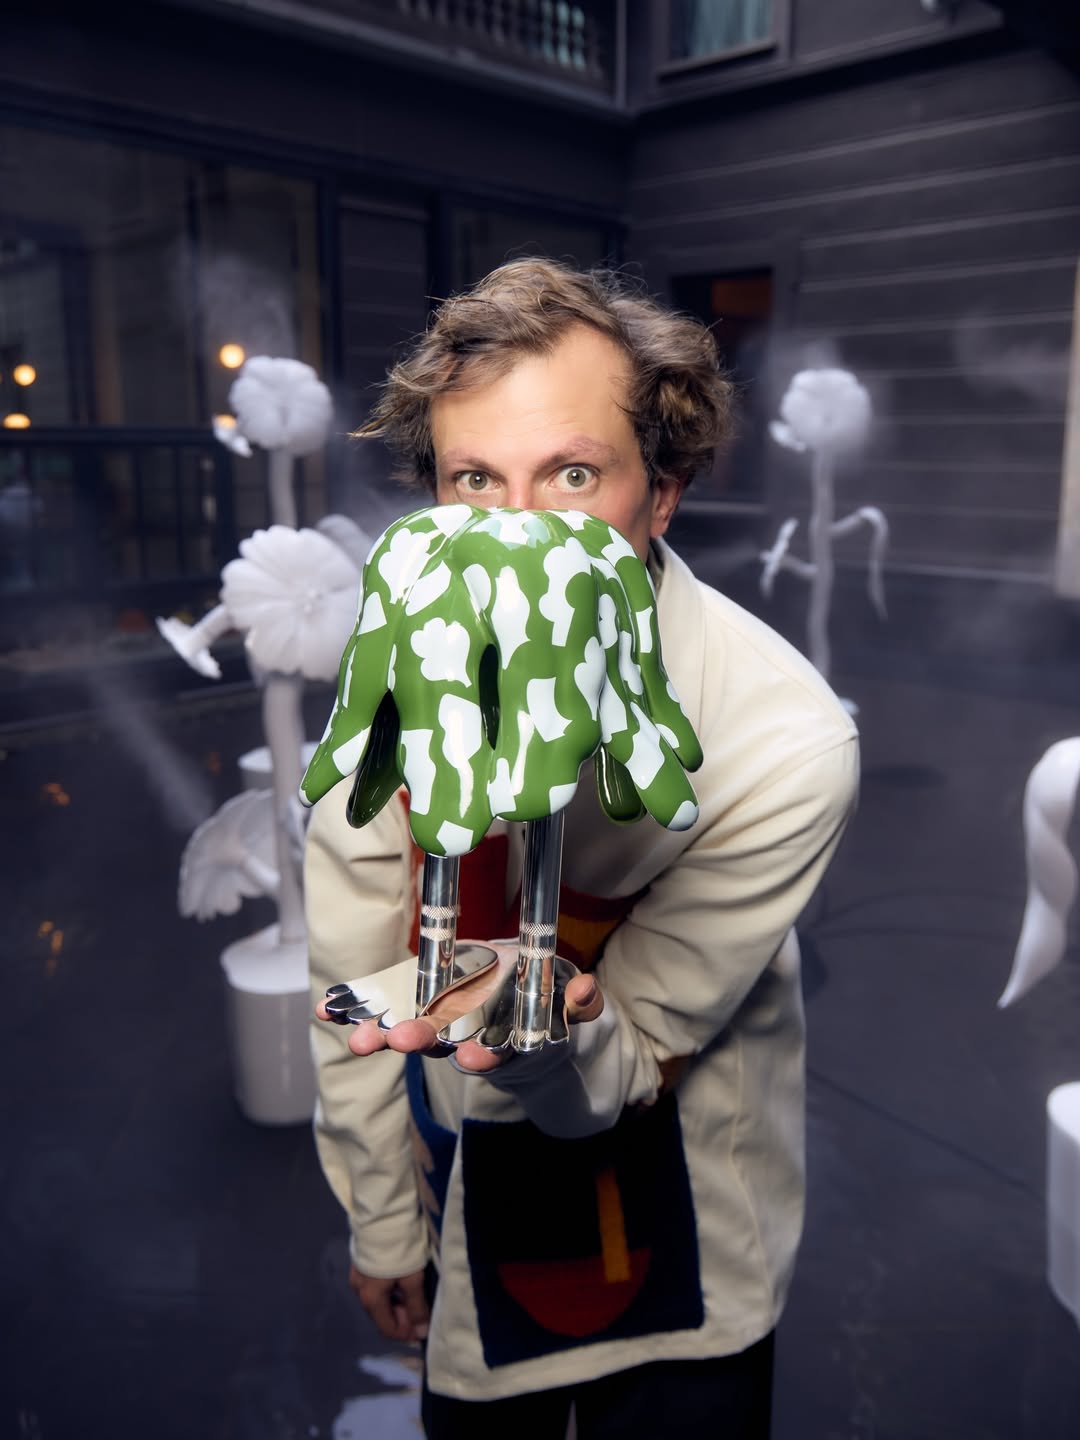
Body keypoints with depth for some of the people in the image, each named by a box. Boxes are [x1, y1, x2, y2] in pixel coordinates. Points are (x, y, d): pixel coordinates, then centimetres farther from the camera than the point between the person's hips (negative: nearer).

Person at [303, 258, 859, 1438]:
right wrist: (382, 1219, 3)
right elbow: (355, 966, -8)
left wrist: (548, 1043, -45)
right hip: (461, 1175, 3)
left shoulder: (783, 743, -31)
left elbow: (628, 1061, -20)